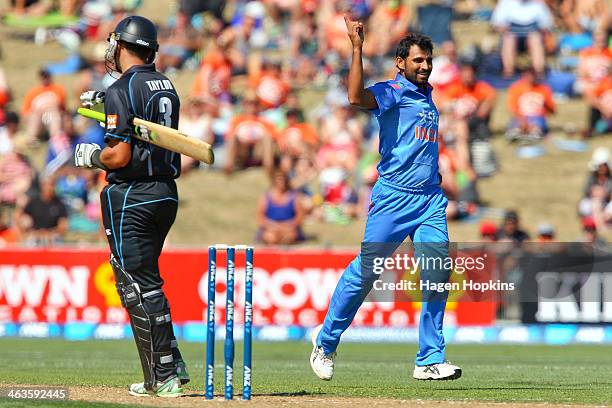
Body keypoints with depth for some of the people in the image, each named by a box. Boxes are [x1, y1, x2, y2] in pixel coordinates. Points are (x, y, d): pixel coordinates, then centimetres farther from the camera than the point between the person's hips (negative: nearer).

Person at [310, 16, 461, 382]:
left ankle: (431, 361, 0)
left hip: (431, 200, 7)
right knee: (366, 270, -4)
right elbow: (357, 97, -26)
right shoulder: (392, 92, -4)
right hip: (393, 197, -7)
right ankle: (326, 341, 13)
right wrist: (357, 48, -27)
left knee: (438, 276, -3)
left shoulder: (427, 97, 19)